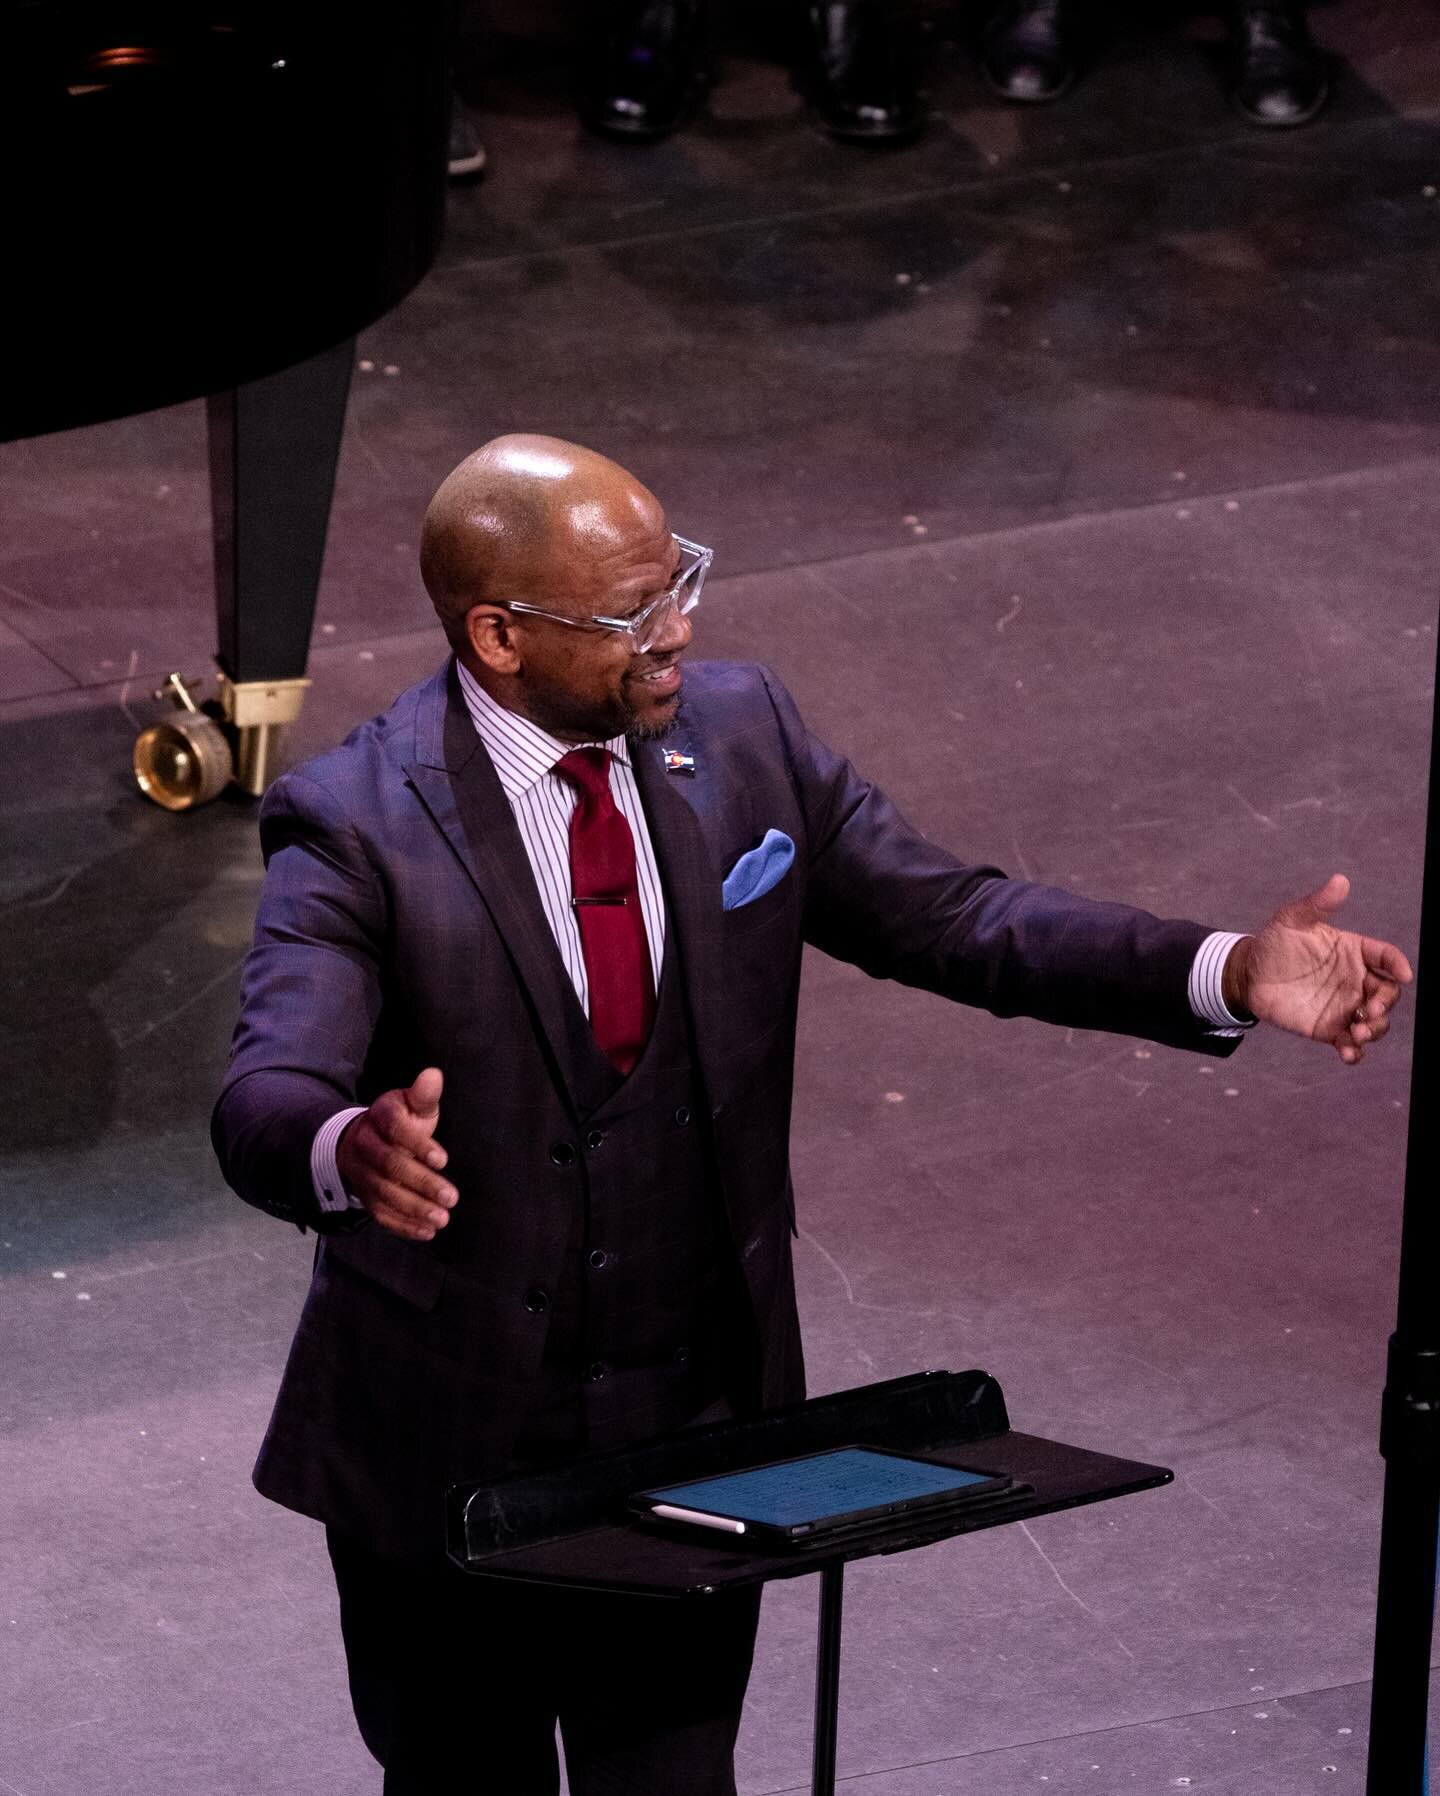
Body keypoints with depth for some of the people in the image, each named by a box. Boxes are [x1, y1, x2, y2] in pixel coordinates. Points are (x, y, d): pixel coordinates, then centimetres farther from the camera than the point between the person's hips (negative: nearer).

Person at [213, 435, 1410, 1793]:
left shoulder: (738, 736, -4)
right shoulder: (358, 828, -19)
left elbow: (944, 916, 1)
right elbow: (267, 1099, -31)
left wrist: (1229, 974, -13)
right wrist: (349, 1150, -57)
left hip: (695, 1427, 4)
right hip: (448, 1449, -4)